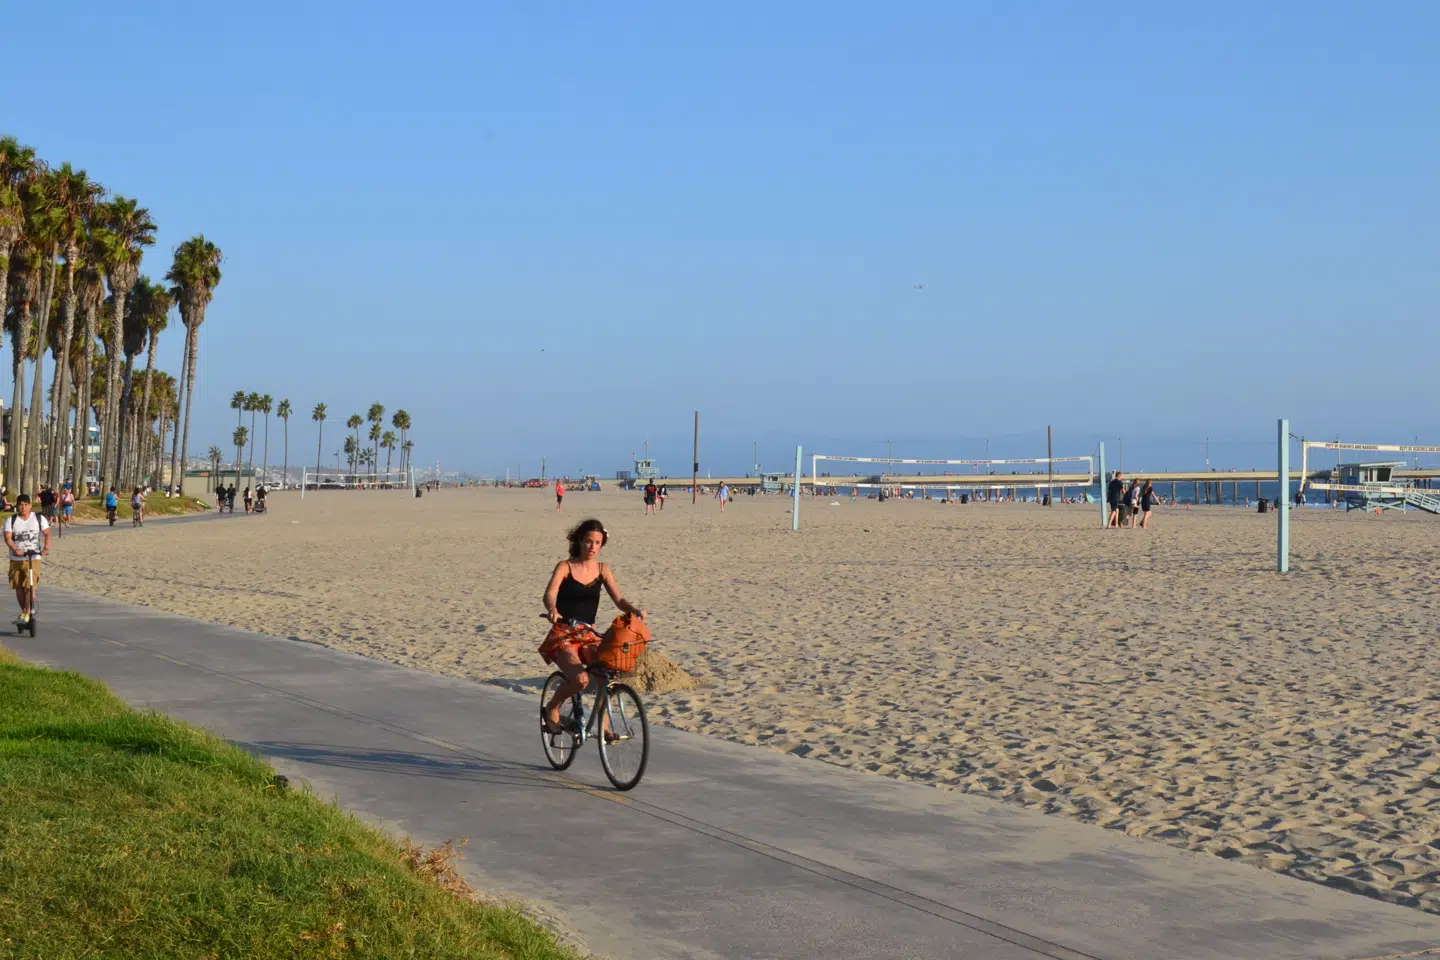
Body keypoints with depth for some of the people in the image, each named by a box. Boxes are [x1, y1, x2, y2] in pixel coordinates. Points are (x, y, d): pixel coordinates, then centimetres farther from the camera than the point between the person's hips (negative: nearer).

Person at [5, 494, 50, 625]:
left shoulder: (39, 519, 3)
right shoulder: (10, 520, 2)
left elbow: (47, 534, -4)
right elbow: (8, 537, -10)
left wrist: (46, 548, -23)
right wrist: (15, 549, -29)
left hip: (33, 558, -2)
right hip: (16, 559, 2)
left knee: (30, 586, -15)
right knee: (18, 587, 9)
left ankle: (28, 613, -11)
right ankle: (23, 611, 26)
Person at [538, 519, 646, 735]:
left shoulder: (603, 570, 7)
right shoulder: (565, 567, -5)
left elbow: (619, 599, -1)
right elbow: (549, 595, -20)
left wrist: (635, 610, -23)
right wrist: (552, 610, -43)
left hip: (589, 635, 4)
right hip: (563, 634, -4)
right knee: (580, 679, -28)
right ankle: (552, 708, 0)